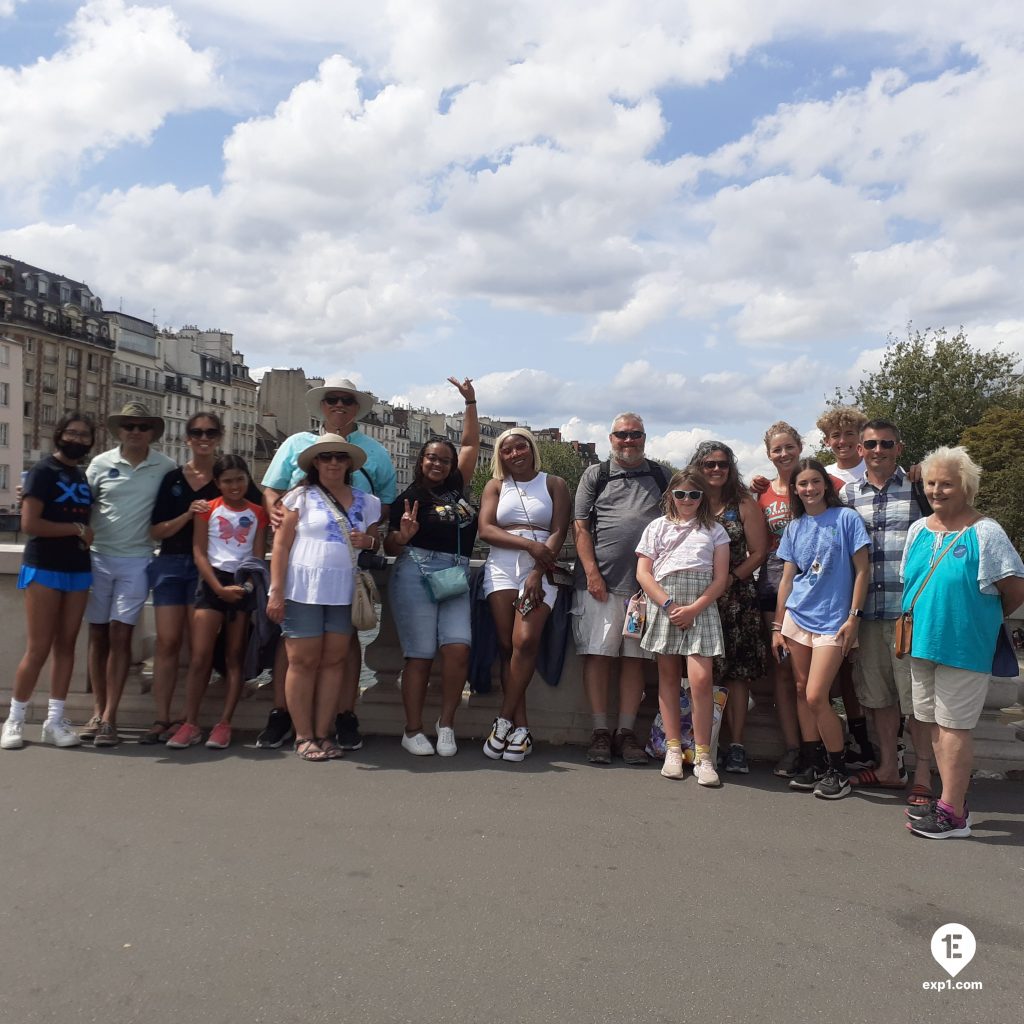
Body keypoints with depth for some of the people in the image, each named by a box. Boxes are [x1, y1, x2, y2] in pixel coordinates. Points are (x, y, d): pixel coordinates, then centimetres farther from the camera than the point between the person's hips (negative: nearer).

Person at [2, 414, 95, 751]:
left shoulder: (84, 477, 14)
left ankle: (54, 720, 9)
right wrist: (77, 529, -12)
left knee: (66, 645, 5)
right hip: (44, 569, -6)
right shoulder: (43, 471, -6)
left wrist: (88, 533, 5)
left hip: (78, 570, 6)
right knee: (38, 648, -6)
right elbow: (30, 524, -16)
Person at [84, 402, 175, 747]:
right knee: (98, 635, 7)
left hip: (136, 561, -2)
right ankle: (98, 711, 18)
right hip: (98, 557, 2)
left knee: (120, 636, -3)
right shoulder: (101, 463, 3)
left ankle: (109, 718, 2)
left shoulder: (165, 467, 1)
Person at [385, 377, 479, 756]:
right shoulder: (410, 498, 4)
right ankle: (413, 731, 8)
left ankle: (446, 725, 5)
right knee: (420, 655, -3)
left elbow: (471, 444, 22)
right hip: (416, 575, -4)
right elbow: (391, 546, 5)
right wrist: (404, 535, -17)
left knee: (458, 649, -11)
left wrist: (470, 401, 20)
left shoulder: (457, 488, 15)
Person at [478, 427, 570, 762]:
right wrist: (529, 545, -11)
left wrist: (537, 573, -12)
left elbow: (558, 533, 1)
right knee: (507, 645, -7)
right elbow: (486, 530, 2)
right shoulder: (495, 485, 16)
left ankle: (504, 720, -10)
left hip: (539, 569, -1)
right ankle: (520, 727, -2)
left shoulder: (554, 484, 12)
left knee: (525, 641, -19)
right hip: (502, 568, 2)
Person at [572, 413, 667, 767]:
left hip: (645, 583, 2)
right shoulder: (595, 475, 9)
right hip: (600, 581, -2)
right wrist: (591, 572, -8)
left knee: (634, 657, 4)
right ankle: (600, 731, 6)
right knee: (598, 655, -2)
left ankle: (626, 732, 12)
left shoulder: (658, 477, 15)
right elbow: (580, 527, 3)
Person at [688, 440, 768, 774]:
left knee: (736, 671, -2)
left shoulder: (744, 505, 5)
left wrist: (729, 579, -9)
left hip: (736, 599, -1)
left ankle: (736, 745, 3)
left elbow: (758, 552, 1)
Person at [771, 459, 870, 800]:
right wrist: (777, 626, 9)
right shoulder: (794, 528, 10)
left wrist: (853, 617, -9)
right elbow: (787, 578, 11)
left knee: (815, 697, -10)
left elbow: (861, 571, -3)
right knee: (801, 692, 7)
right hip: (797, 617, 5)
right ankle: (812, 765, 19)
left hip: (832, 621, -5)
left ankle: (838, 771, 6)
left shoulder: (846, 519, -3)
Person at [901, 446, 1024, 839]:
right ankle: (953, 800, 25)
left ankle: (952, 814, 6)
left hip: (963, 646, -6)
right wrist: (910, 627, 12)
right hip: (923, 644, 6)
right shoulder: (918, 530, 8)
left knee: (953, 726, -3)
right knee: (935, 724, 12)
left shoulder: (985, 533, -10)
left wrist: (981, 619, 4)